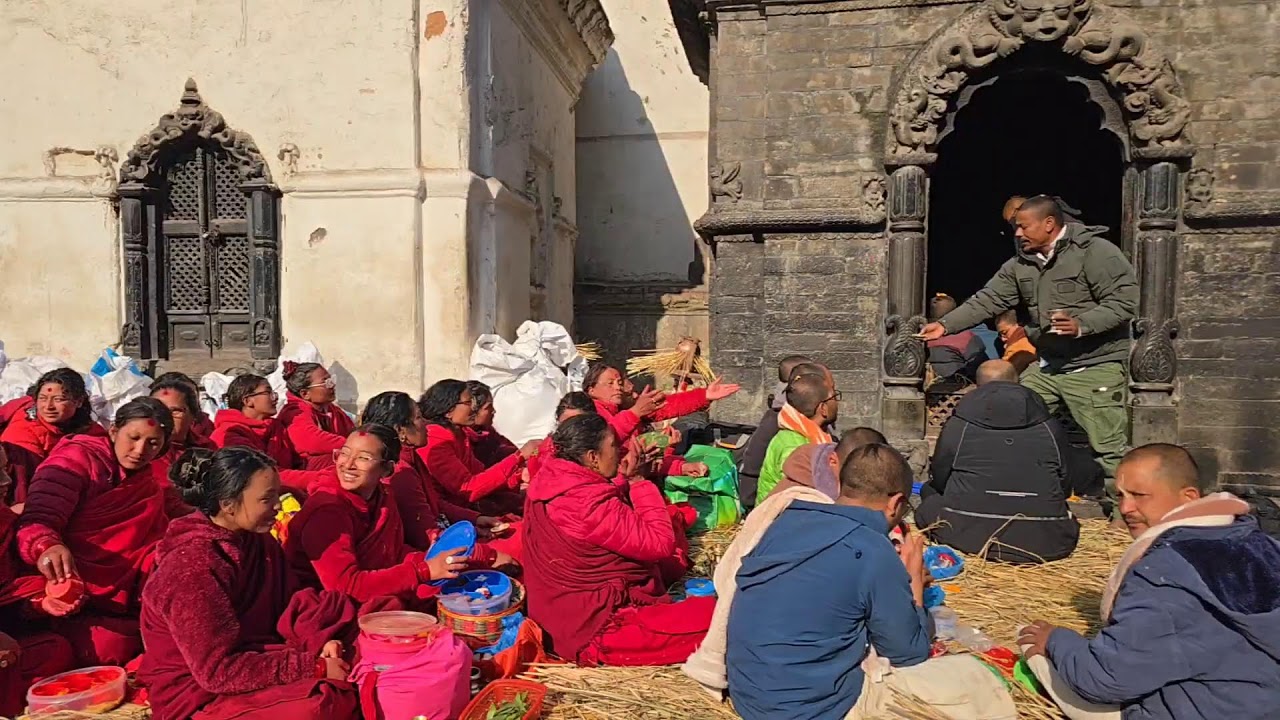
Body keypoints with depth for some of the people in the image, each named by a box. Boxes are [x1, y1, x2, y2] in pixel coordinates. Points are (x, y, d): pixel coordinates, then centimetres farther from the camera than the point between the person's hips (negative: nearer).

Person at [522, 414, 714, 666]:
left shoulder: (552, 481, 1)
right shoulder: (589, 504, -27)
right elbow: (661, 543, -20)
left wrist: (627, 481, 1)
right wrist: (638, 482, -10)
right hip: (597, 633, -10)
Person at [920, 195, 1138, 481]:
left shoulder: (1095, 252, -13)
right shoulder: (1021, 263, 8)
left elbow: (1124, 300, -16)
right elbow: (987, 300, 6)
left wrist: (1082, 325, -30)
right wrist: (945, 324, -2)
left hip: (1095, 366, -7)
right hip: (1045, 366, 7)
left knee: (1108, 449, -5)